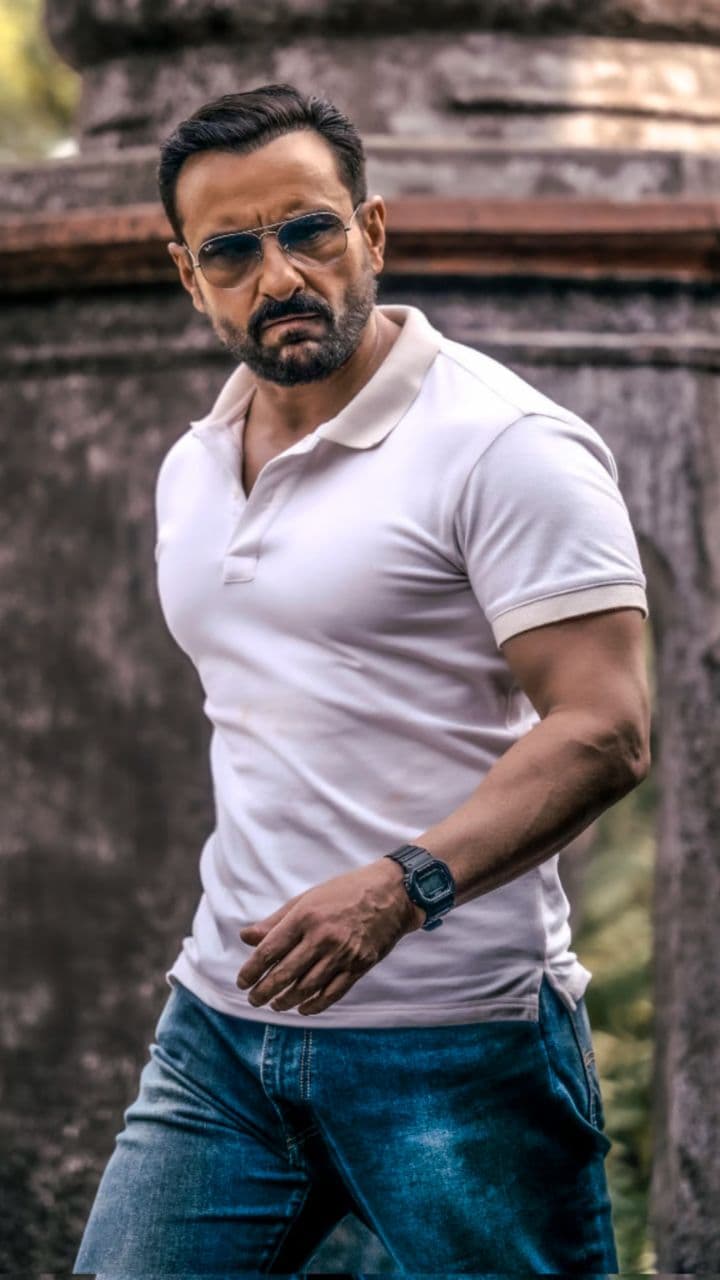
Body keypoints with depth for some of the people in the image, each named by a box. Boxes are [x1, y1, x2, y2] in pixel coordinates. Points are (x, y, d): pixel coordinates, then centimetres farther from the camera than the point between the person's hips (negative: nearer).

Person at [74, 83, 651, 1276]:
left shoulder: (503, 445, -10)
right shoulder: (190, 471, 15)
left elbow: (603, 730, -18)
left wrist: (400, 886, -29)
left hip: (458, 1044, -6)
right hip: (221, 1022, 7)